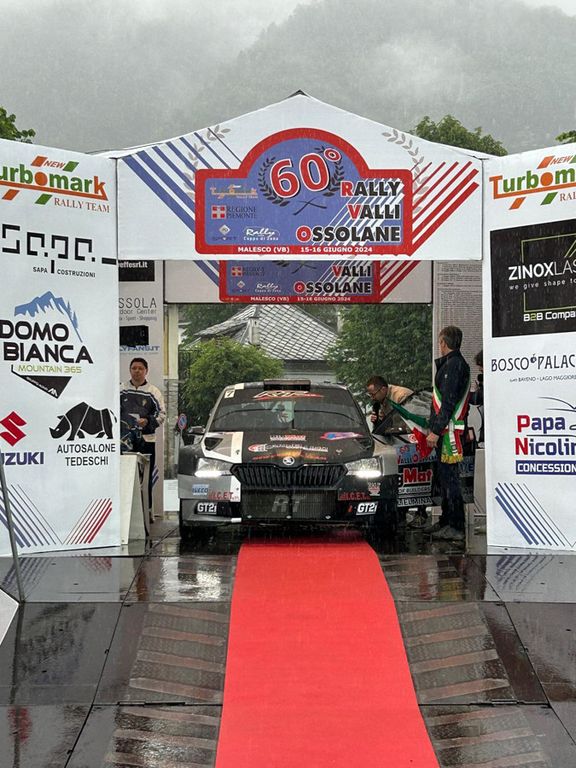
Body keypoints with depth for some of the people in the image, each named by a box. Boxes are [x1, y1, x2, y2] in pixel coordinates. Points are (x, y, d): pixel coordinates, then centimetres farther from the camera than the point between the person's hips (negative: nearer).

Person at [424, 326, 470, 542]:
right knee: (442, 477, 16)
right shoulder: (458, 363, 19)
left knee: (449, 477, -9)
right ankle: (446, 521, 25)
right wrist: (434, 428, 22)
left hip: (449, 431, -11)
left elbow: (449, 402, -21)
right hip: (446, 432, 11)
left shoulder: (453, 365, -14)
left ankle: (456, 527, -9)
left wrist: (436, 431, -21)